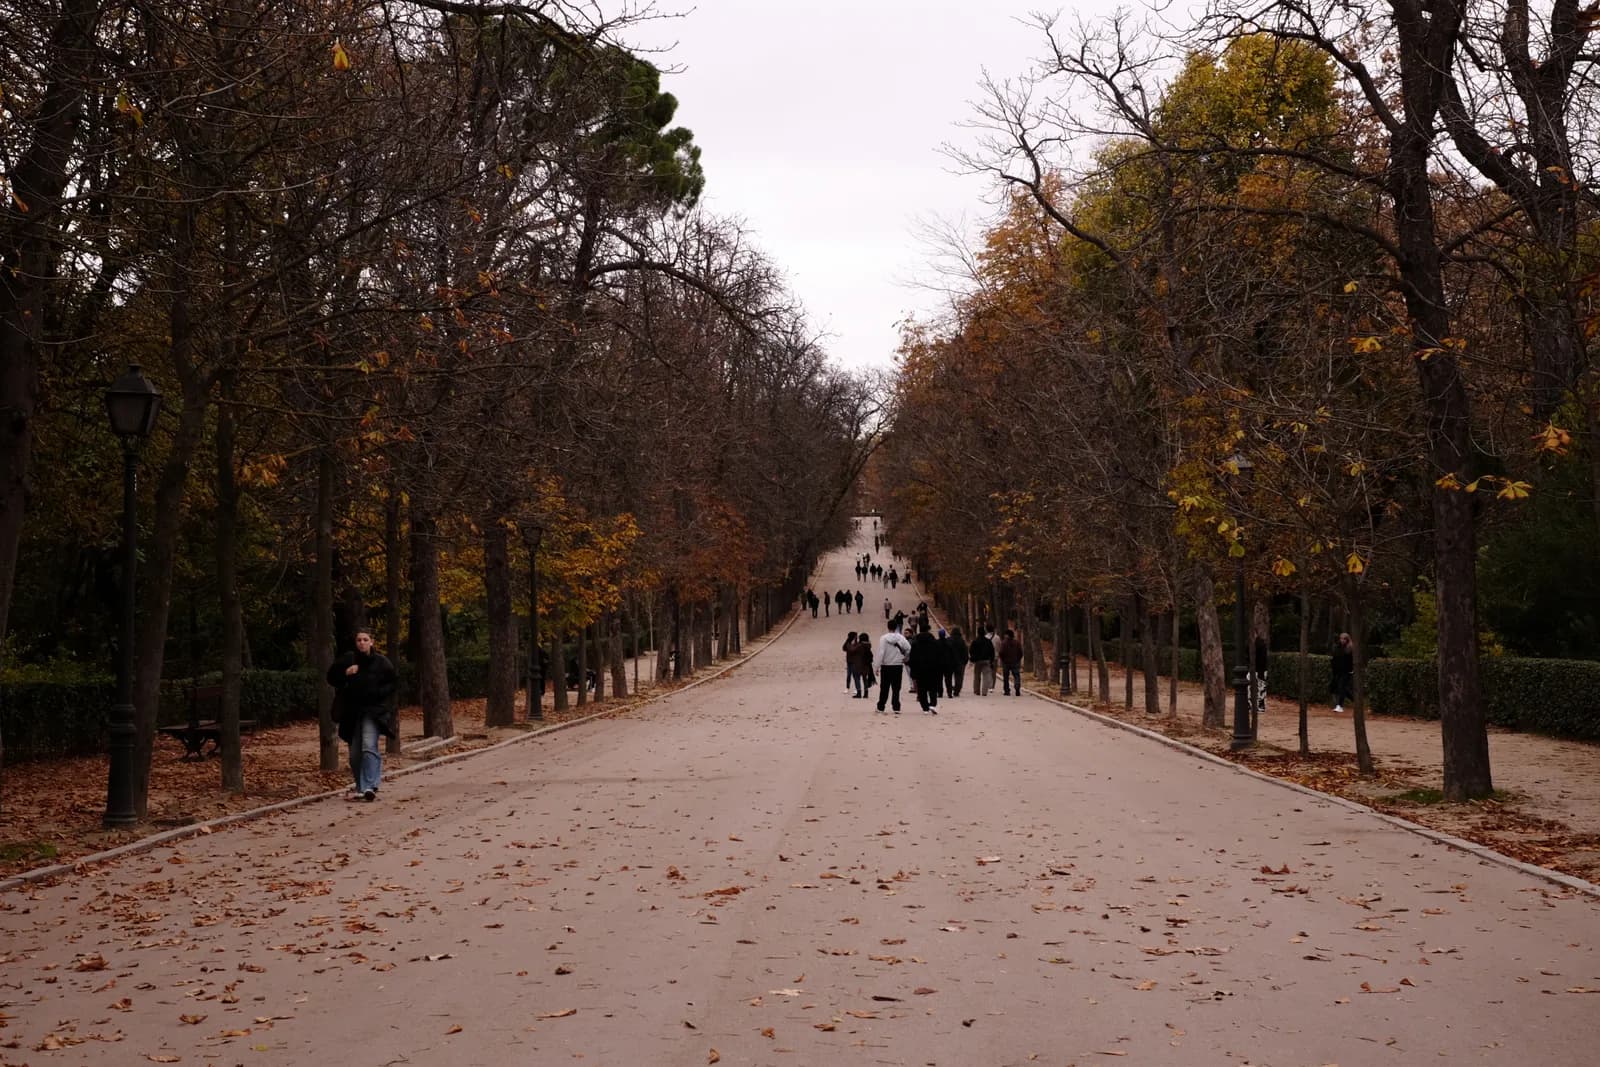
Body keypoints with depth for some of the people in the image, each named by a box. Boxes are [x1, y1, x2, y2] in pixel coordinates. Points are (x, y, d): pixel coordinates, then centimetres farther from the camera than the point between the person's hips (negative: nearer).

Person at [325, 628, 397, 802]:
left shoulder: (381, 662, -1)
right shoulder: (347, 660, 4)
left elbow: (393, 683, 3)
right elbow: (331, 678, 6)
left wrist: (378, 693, -12)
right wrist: (345, 673, -12)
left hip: (373, 711, -3)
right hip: (353, 712, 3)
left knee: (369, 746, -21)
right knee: (355, 753, 7)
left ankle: (370, 787, -27)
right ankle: (361, 788, 21)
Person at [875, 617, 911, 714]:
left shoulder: (883, 638, -9)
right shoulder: (901, 638, -3)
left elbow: (881, 653, -12)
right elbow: (909, 649, -9)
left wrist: (878, 666, -9)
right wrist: (905, 658, 9)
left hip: (886, 666, -1)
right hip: (898, 666, 1)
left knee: (884, 688, 8)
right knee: (896, 688, 6)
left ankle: (880, 707, 13)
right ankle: (896, 708, 2)